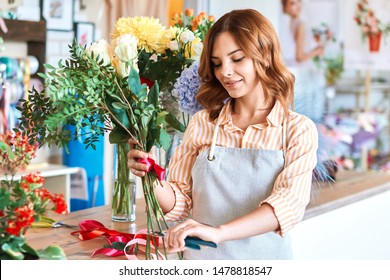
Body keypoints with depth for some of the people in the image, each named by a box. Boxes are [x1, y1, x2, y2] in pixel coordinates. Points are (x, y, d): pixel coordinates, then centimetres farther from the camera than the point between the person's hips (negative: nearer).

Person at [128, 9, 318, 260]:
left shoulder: (298, 129, -7)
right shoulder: (202, 124, -1)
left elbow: (290, 203, -21)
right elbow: (181, 204, 1)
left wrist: (219, 232, -33)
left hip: (265, 258, -1)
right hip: (202, 258, 2)